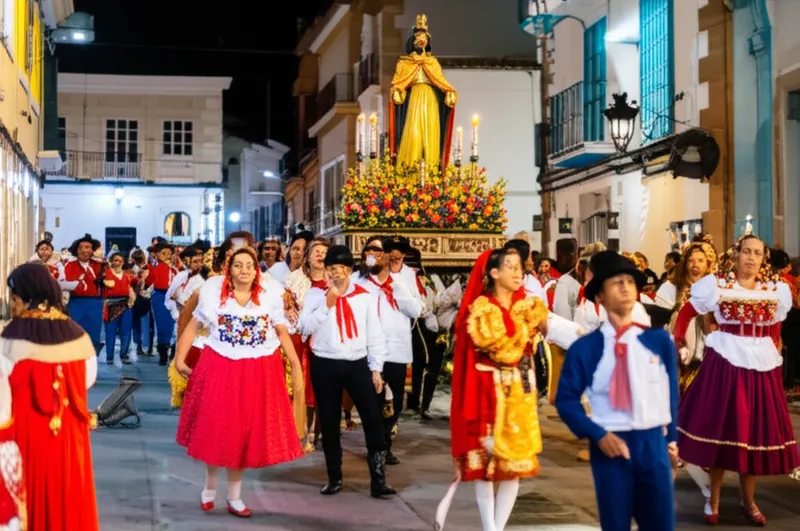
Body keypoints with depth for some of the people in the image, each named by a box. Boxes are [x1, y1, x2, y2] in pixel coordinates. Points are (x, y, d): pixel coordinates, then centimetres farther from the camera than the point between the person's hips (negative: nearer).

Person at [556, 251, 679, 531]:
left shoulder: (659, 340, 3)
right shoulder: (585, 347, -4)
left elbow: (671, 391, 10)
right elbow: (566, 399, -2)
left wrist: (671, 437, 9)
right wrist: (598, 435, -11)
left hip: (653, 443, 2)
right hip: (610, 446, -2)